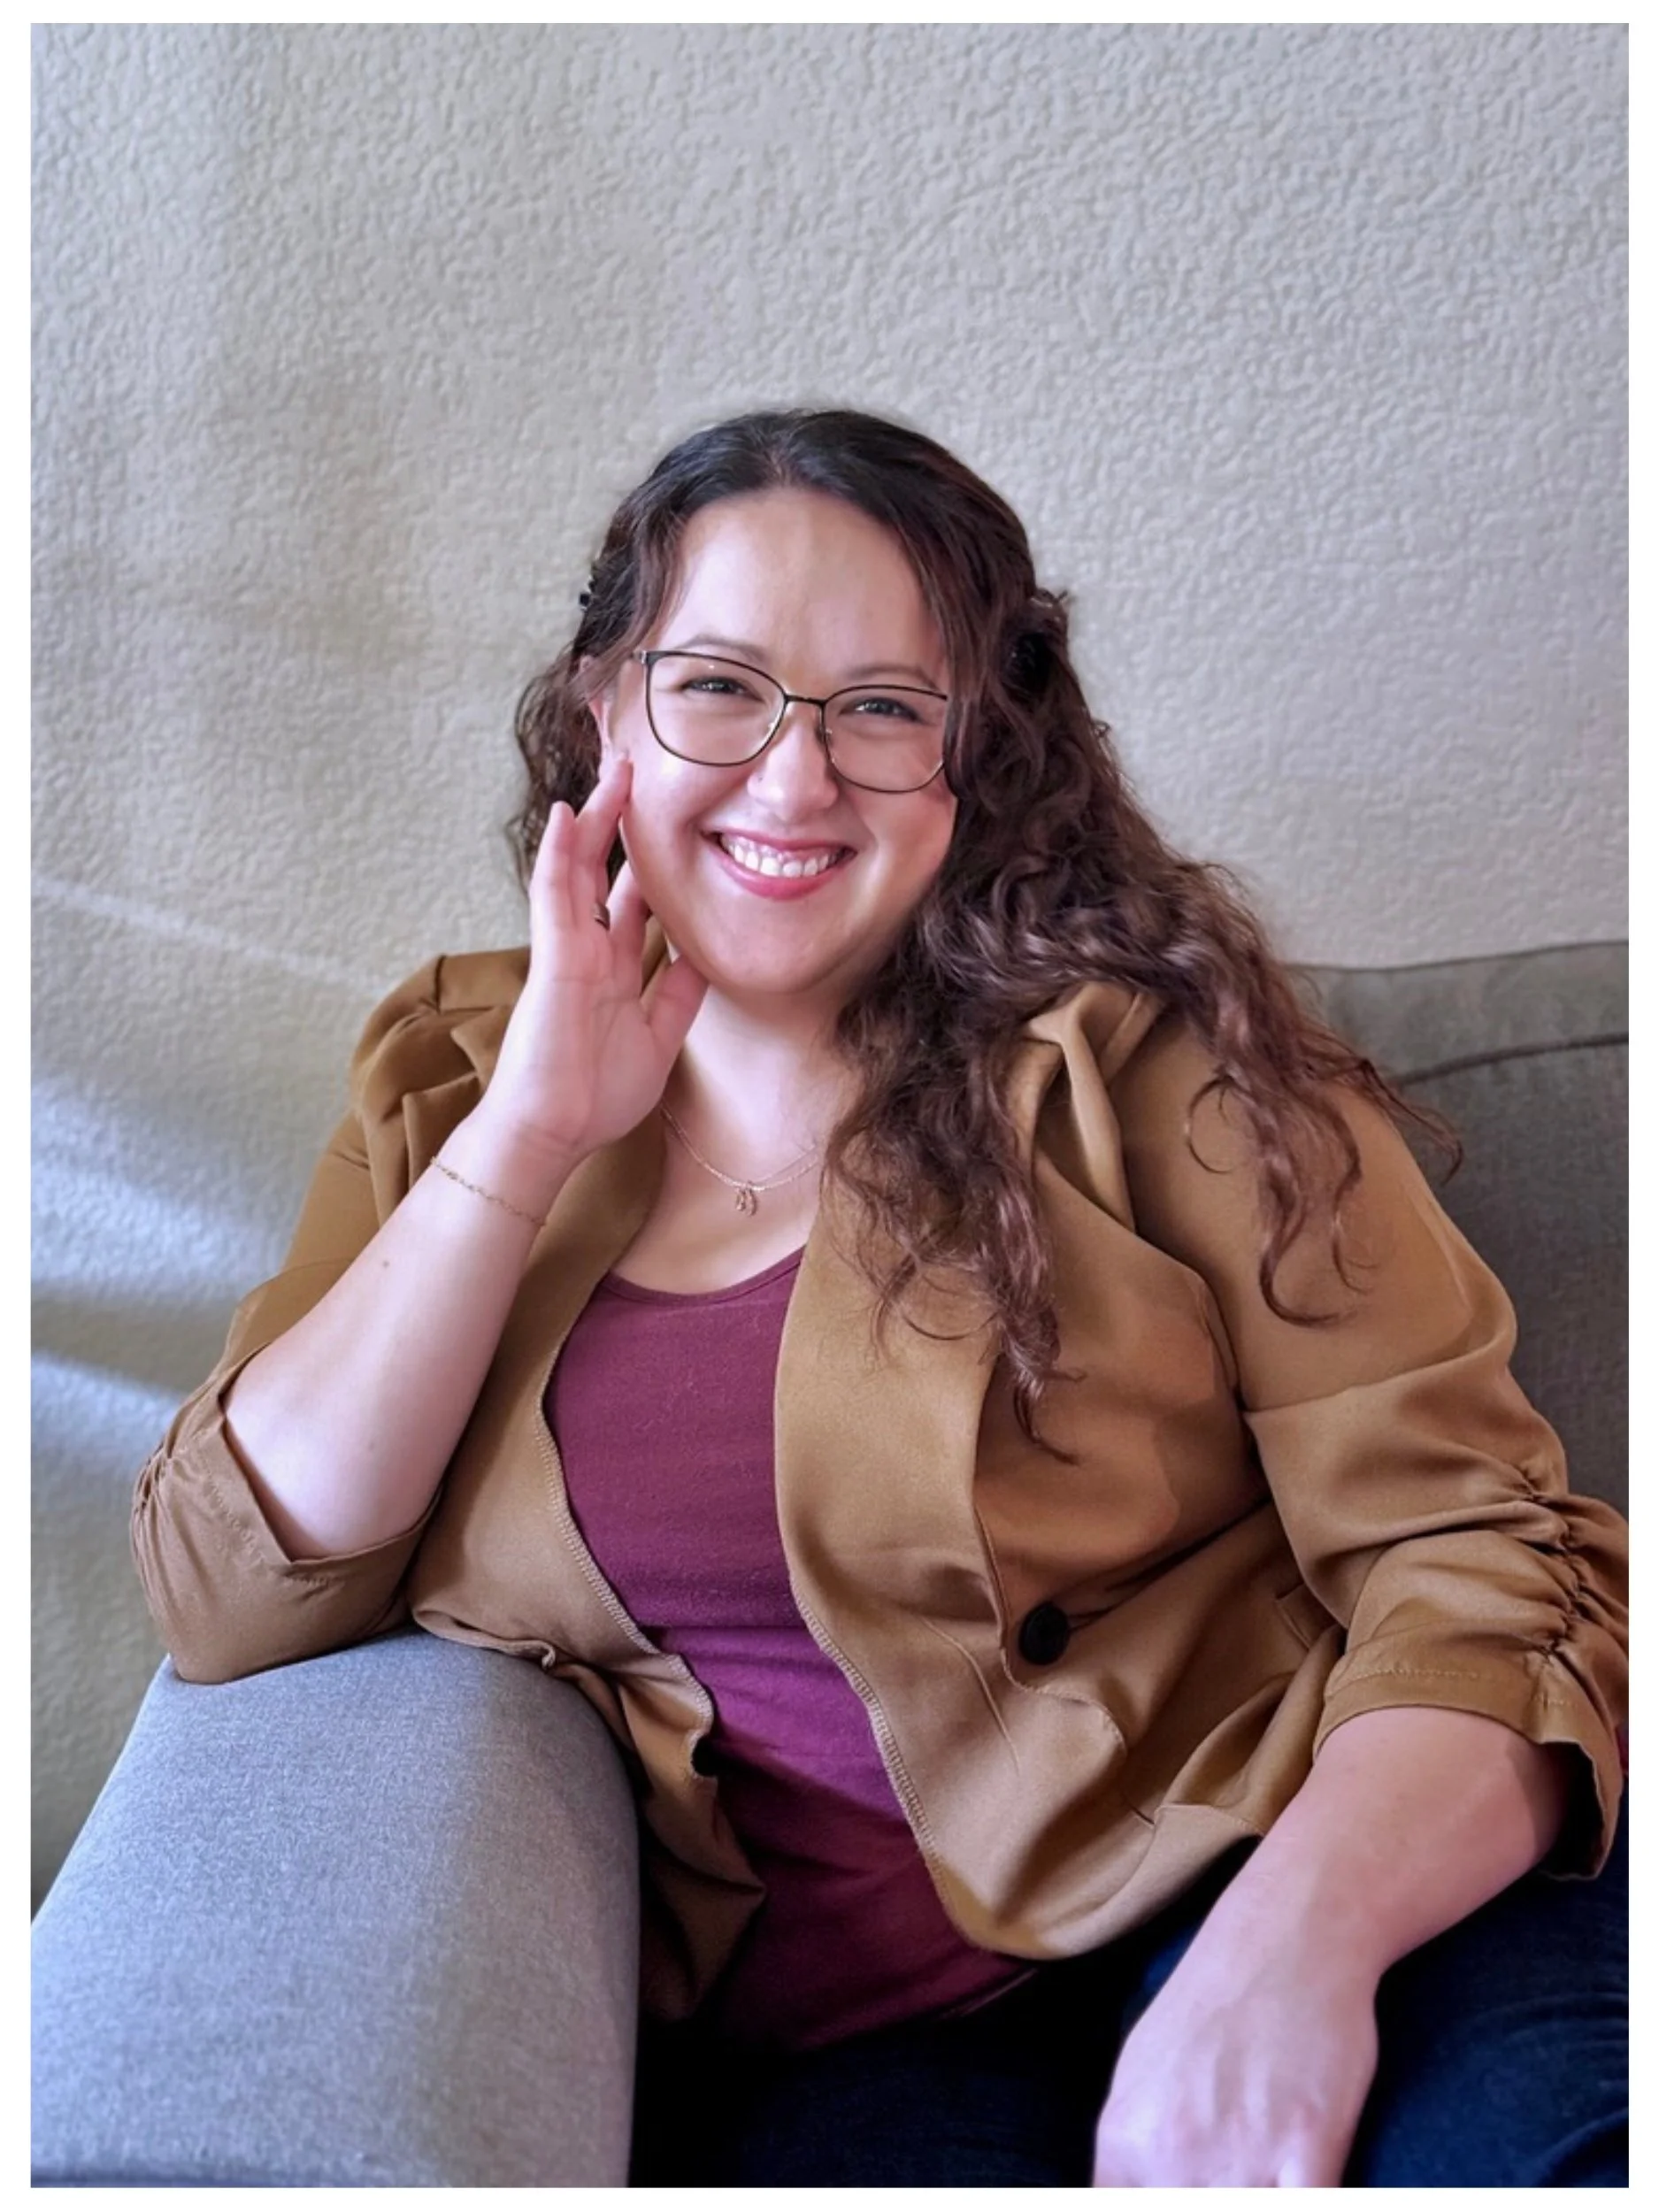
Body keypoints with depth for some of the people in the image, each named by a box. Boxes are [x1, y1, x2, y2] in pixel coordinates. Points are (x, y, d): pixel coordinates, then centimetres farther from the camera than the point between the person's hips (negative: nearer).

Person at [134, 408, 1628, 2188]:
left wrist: (1298, 1941, -27)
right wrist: (535, 1131, -8)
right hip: (832, 2038, 3)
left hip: (1251, 1866, -3)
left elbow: (1472, 1552, -7)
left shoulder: (1143, 1046, -3)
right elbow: (226, 1603, -1)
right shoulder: (448, 1082, 9)